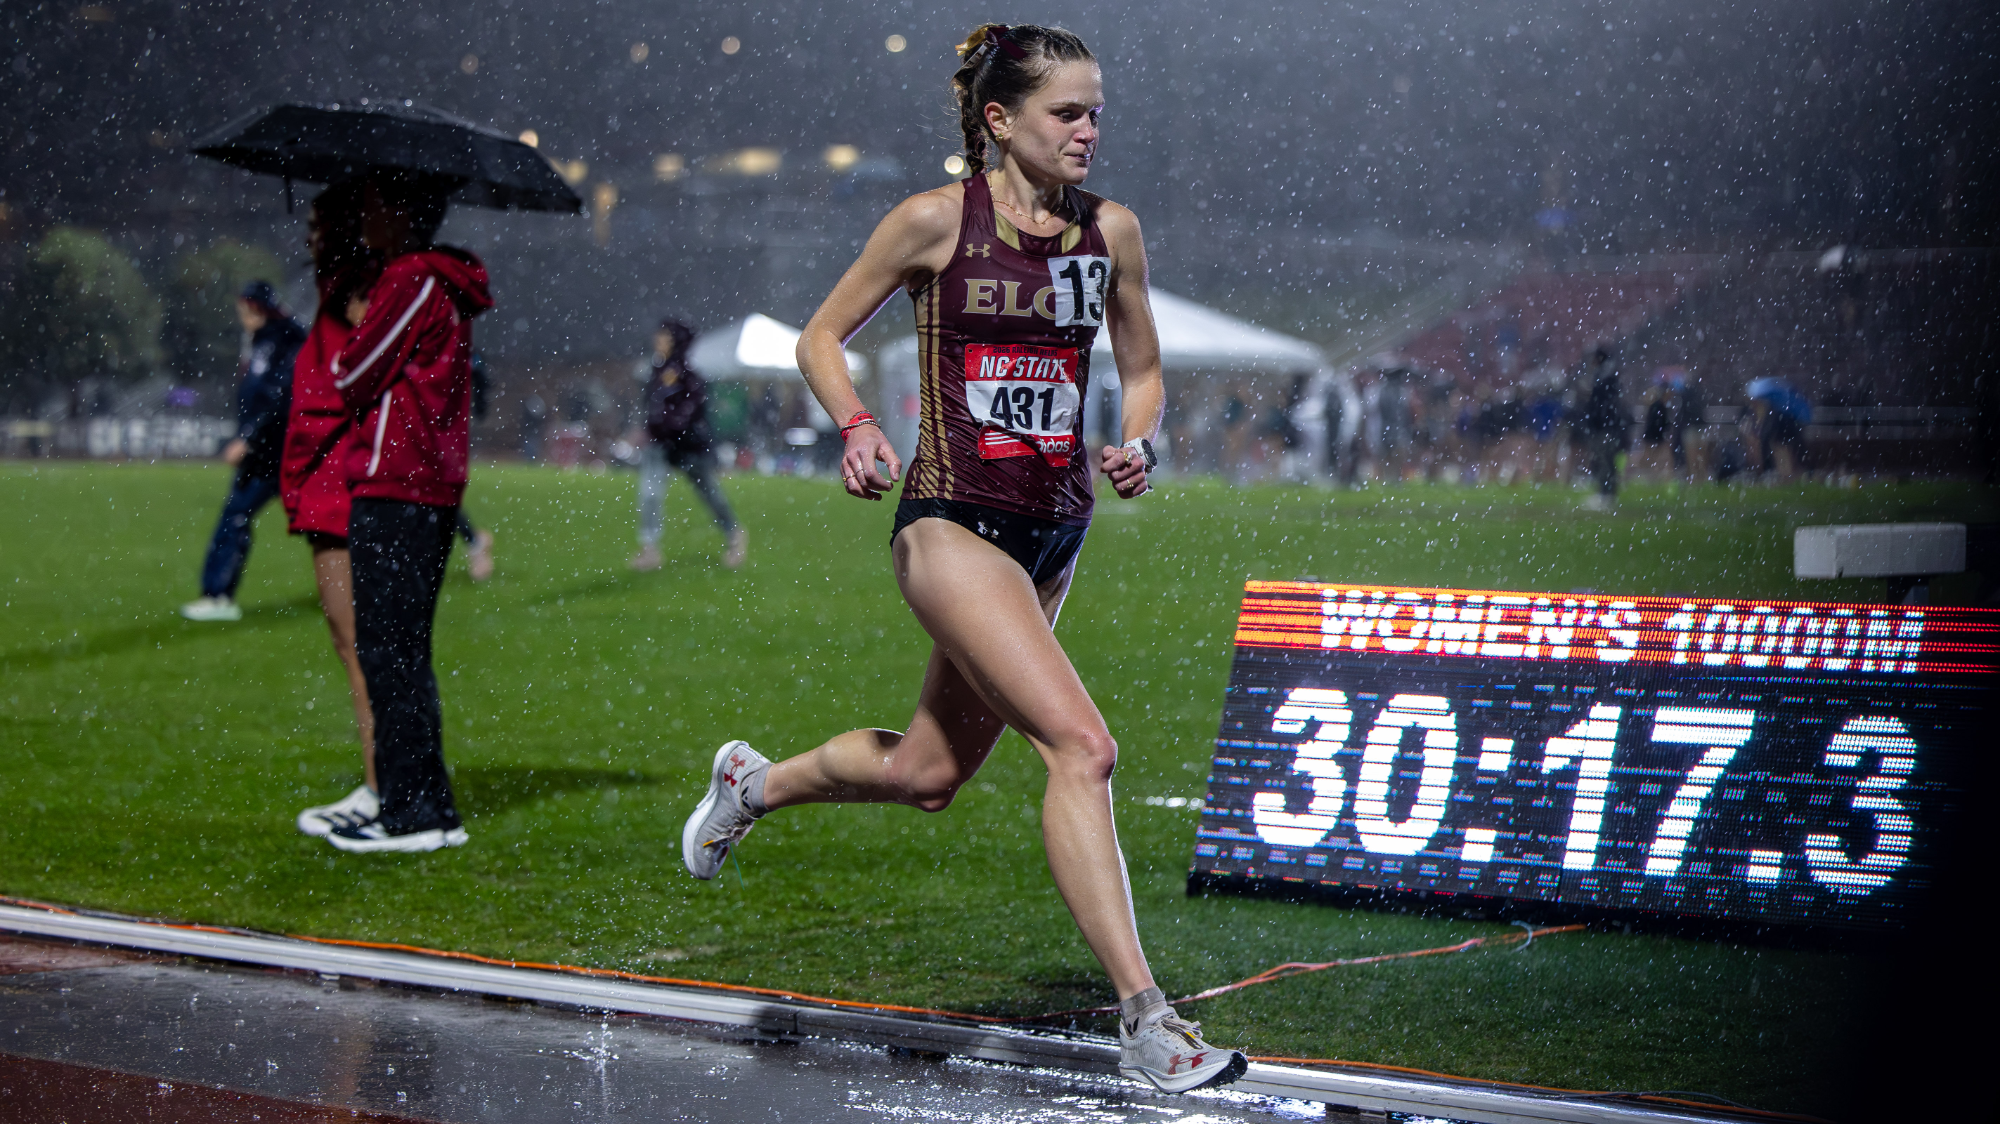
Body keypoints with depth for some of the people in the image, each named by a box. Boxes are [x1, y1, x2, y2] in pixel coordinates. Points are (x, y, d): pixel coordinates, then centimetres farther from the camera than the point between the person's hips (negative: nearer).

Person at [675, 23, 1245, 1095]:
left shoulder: (1111, 229, 5)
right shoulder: (937, 220, -7)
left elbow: (1142, 370, 16)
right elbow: (821, 337, 3)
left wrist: (1135, 443, -4)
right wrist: (857, 427, -14)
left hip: (1055, 532, 7)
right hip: (954, 524, -7)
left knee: (927, 773, 18)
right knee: (1081, 745, -21)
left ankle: (755, 782, 48)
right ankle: (1144, 1021, -19)